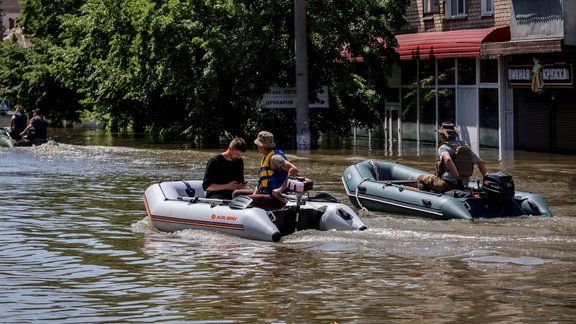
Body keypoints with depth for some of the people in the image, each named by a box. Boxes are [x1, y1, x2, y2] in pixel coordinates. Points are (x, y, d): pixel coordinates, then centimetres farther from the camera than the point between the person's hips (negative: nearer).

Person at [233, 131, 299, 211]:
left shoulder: (275, 158, -17)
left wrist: (281, 189, -30)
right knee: (237, 194, 11)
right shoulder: (265, 158, 14)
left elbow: (294, 170, -29)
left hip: (276, 199, -11)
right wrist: (254, 194, 2)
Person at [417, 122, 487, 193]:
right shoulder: (466, 147, 13)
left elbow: (448, 160, -30)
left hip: (448, 184, -7)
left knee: (421, 178, 12)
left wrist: (458, 176, -27)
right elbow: (480, 163, 14)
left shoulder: (443, 148, -8)